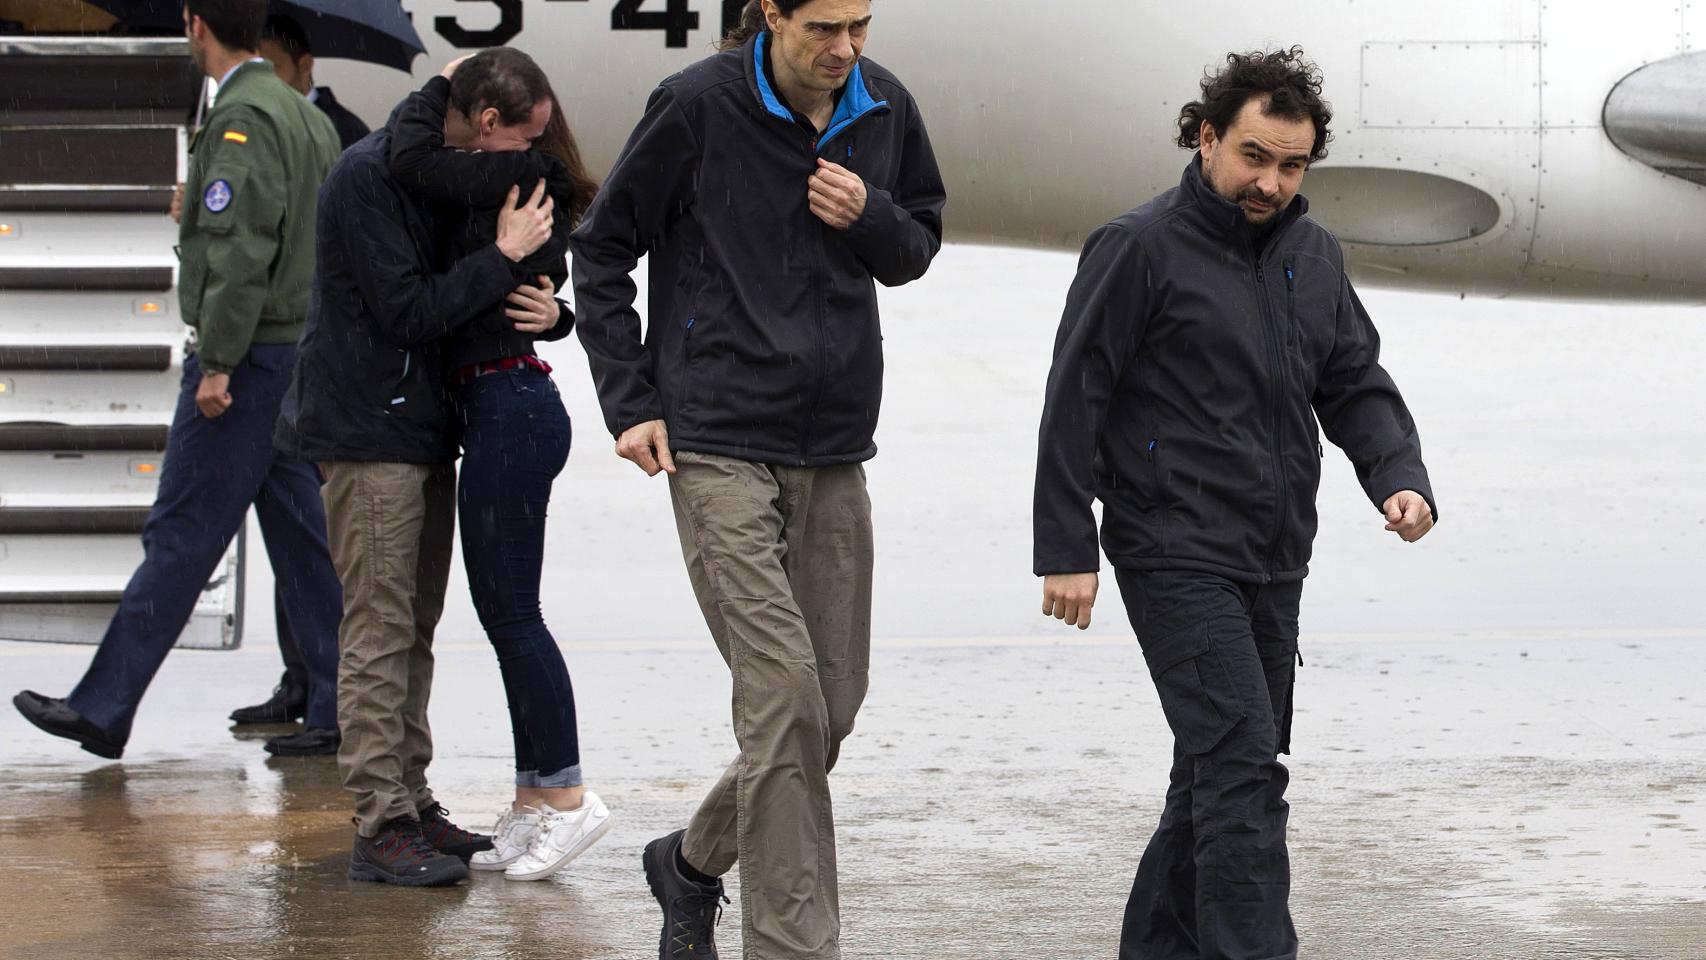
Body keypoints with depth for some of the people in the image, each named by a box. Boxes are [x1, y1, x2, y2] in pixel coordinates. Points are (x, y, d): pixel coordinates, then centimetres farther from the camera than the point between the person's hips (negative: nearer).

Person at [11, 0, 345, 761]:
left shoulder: (241, 119, -14)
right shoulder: (308, 117, 15)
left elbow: (241, 249, -21)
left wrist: (218, 360, -20)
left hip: (247, 360, -9)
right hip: (301, 351, 9)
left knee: (179, 537, -5)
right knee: (302, 538, 9)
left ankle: (103, 708, 0)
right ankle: (335, 708, 8)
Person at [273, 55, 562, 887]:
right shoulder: (368, 177, -15)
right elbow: (407, 312, -20)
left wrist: (545, 309, -6)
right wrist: (504, 256, -17)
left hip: (423, 428, 9)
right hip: (367, 431, -9)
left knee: (413, 629, 12)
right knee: (380, 631, -8)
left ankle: (410, 800, 18)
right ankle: (381, 825, -7)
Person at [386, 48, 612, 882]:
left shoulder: (515, 176, -14)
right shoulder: (535, 181, 13)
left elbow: (412, 158, -17)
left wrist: (434, 89, -2)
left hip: (509, 407, -10)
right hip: (509, 405, 10)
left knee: (509, 608, -5)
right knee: (503, 609, 12)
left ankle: (565, 795, 0)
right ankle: (533, 803, 16)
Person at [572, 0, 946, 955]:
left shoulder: (886, 109, 5)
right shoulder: (699, 106, -8)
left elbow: (919, 246, 18)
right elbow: (602, 250, 2)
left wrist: (871, 217, -5)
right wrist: (630, 402, -3)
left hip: (834, 454, 5)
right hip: (719, 447, -5)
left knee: (834, 705, 9)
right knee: (785, 695, -14)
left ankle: (695, 862, 32)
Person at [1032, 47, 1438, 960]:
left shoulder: (1314, 257, 12)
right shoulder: (1140, 248, -9)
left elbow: (1357, 384, 16)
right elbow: (1074, 402, -8)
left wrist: (1400, 476, -4)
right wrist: (1067, 549, -11)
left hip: (1274, 563, 7)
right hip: (1177, 557, -7)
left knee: (1224, 770, 13)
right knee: (1242, 764, -16)